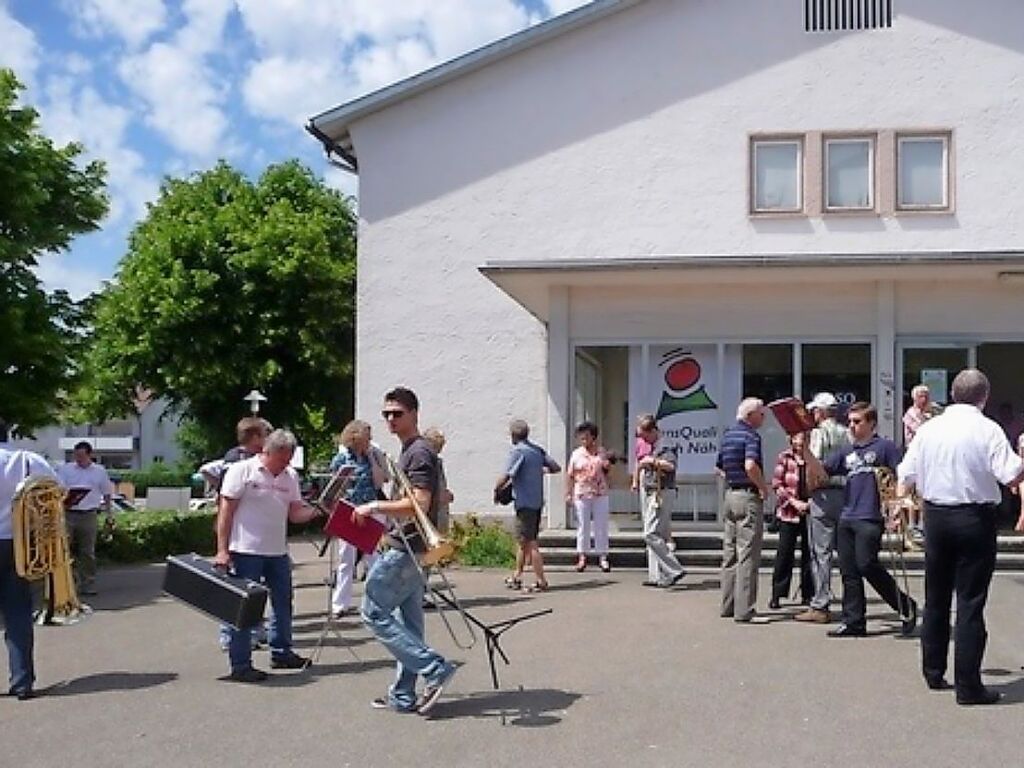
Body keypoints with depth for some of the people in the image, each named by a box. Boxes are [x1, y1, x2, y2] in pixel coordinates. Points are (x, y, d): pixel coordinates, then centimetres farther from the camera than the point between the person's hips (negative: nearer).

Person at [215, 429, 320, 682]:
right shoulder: (242, 471, -10)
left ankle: (281, 653, 32)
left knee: (283, 602, 16)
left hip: (278, 552, 7)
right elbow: (226, 512, -11)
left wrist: (315, 511, -13)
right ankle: (240, 665, 7)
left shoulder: (290, 476, 8)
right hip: (246, 552, -7)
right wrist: (222, 551, -15)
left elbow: (295, 513, 8)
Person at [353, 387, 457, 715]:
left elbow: (419, 504, -23)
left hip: (406, 549, -10)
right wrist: (382, 511, 18)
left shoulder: (419, 452, -14)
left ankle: (435, 669, -7)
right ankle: (403, 696, 18)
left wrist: (375, 506, -17)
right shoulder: (409, 451, 18)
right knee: (408, 621, 11)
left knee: (374, 613, -5)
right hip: (410, 549, 10)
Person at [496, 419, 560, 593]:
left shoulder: (517, 451, -13)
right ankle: (517, 576, 26)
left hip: (524, 502, -8)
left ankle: (541, 581, -1)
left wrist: (496, 489, -3)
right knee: (522, 540, 18)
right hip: (537, 501, 8)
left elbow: (505, 477, -20)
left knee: (529, 542, -3)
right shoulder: (538, 450, 9)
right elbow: (556, 467, 12)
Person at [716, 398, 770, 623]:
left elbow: (719, 467, 21)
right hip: (748, 497, -9)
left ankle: (727, 605, 18)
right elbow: (750, 466, -28)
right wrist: (763, 487, -15)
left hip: (730, 495, 9)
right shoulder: (751, 436, -13)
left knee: (730, 554, 13)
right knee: (748, 556, -6)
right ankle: (744, 610, -6)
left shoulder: (728, 434, 13)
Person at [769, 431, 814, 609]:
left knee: (809, 553, 5)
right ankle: (776, 595, 6)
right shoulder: (784, 458, 1)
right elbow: (776, 484, -3)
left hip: (810, 510, 1)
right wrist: (794, 501, -12)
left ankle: (808, 594, 15)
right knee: (784, 552, 0)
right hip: (788, 512, -1)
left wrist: (810, 502, -12)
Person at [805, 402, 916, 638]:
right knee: (848, 571, 6)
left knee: (866, 565, -12)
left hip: (870, 518, -6)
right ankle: (853, 621, 12)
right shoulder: (846, 452, 18)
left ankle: (905, 604, 7)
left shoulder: (885, 447, 0)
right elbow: (822, 470, 10)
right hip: (846, 518, 7)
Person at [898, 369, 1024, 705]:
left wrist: (900, 501, 25)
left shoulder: (928, 428, 1)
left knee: (936, 597, 17)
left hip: (935, 516, 4)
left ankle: (933, 672, 27)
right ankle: (968, 685, 3)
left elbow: (905, 476, 6)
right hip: (975, 519, -4)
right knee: (971, 602, 1)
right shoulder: (987, 429, -11)